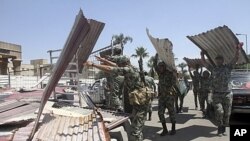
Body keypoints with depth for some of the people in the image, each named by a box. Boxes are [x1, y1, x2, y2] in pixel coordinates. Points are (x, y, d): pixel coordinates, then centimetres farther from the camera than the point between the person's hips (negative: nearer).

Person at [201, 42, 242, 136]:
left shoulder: (228, 67, 5)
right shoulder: (213, 69, 9)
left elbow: (236, 59, -3)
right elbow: (204, 63, 11)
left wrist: (238, 50, -14)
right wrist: (202, 55, 0)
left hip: (227, 94, 1)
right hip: (216, 95, -1)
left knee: (226, 113, 6)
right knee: (219, 112, -12)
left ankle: (223, 129, 20)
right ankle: (220, 128, 4)